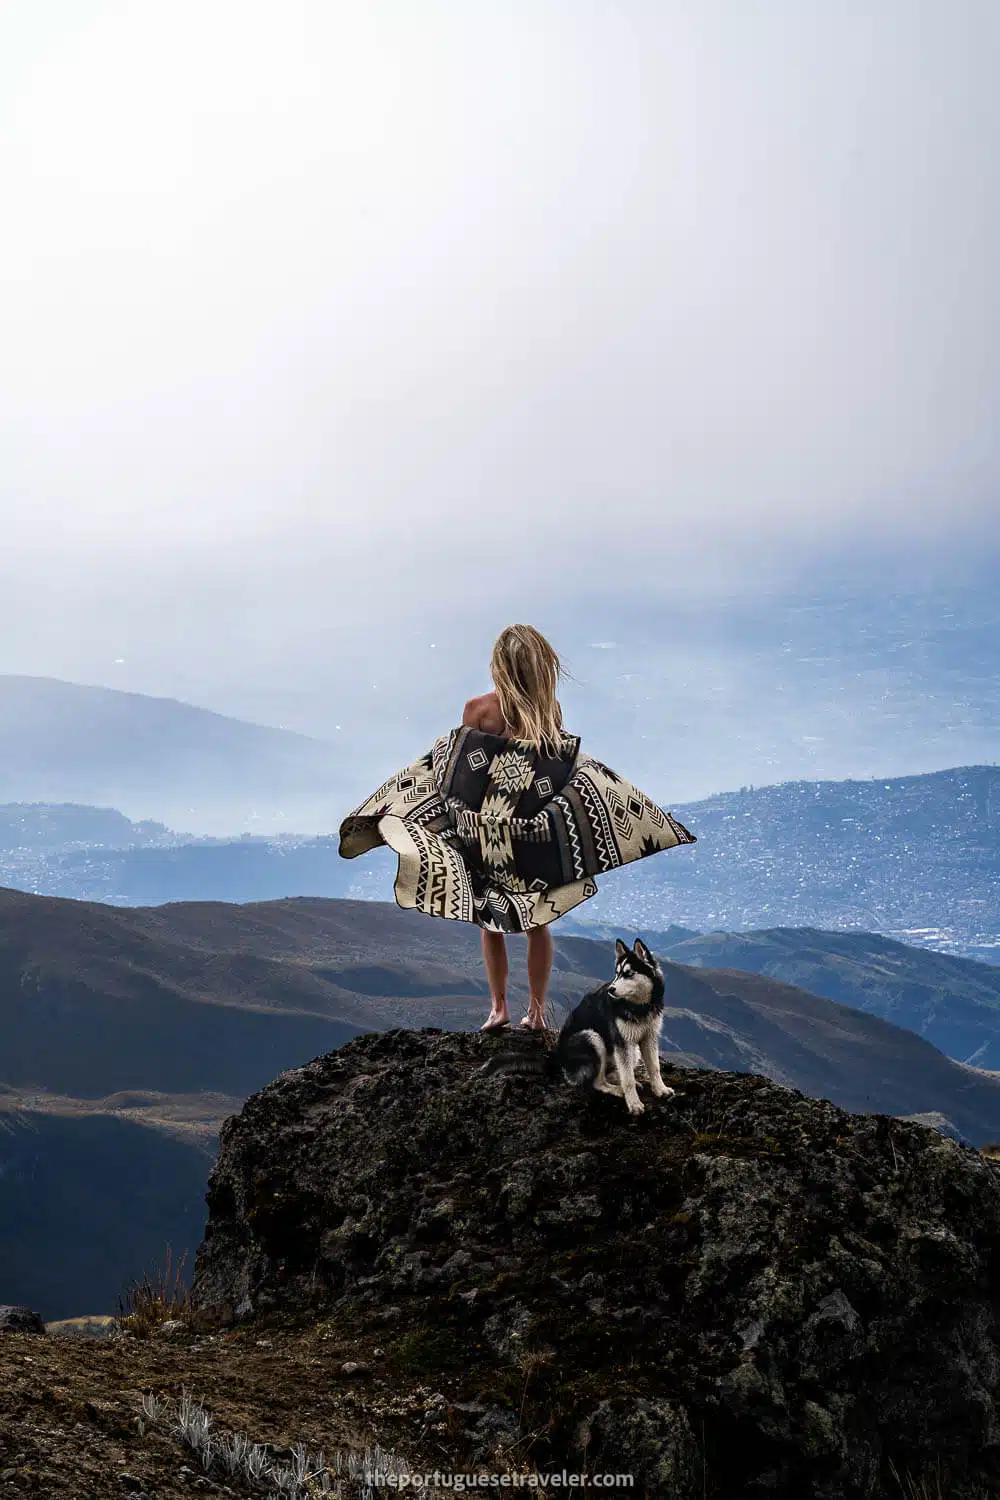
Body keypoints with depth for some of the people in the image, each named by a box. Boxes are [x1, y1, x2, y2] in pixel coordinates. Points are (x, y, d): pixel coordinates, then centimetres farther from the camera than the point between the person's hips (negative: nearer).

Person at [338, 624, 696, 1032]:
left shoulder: (480, 709, -12)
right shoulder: (552, 711, -7)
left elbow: (454, 766, -5)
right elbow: (570, 770, 1)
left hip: (487, 828, -2)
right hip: (539, 833, 2)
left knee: (492, 921, 12)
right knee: (538, 922, 12)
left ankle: (498, 1006, 9)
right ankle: (537, 1010, 15)